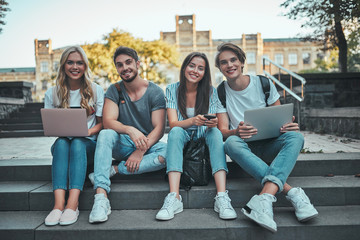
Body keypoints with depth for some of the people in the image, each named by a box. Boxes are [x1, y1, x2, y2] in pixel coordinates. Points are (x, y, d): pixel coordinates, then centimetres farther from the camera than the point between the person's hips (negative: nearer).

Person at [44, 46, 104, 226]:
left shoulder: (96, 91, 5)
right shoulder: (52, 93, 8)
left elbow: (101, 123, 3)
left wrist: (87, 132, -17)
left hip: (88, 144, -1)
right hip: (62, 145, 2)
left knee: (78, 143, -35)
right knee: (61, 142, -33)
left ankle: (72, 205, -46)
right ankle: (59, 204, -46)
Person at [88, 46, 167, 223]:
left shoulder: (155, 92, -4)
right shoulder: (114, 90, 1)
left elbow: (159, 128, -11)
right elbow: (108, 122, -13)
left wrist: (141, 151, -26)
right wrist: (130, 130, -33)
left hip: (148, 144, -1)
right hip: (123, 146, 1)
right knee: (105, 135, -31)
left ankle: (114, 170, -27)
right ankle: (101, 196, -39)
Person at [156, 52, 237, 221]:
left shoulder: (210, 91, 0)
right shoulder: (172, 90, -2)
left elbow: (214, 125, -5)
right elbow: (173, 124, -13)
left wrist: (212, 123, -31)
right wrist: (193, 121, -34)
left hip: (204, 141, 1)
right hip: (182, 141, 0)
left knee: (215, 132, -29)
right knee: (176, 131, -31)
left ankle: (222, 197, -40)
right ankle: (174, 197, -41)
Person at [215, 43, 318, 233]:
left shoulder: (263, 83, 2)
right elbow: (223, 130, -6)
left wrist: (290, 125, -20)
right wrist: (236, 132, -30)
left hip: (269, 144, 1)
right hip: (245, 146, -1)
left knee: (295, 136, -30)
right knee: (231, 143, -35)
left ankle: (265, 198, -47)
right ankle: (292, 192, -38)